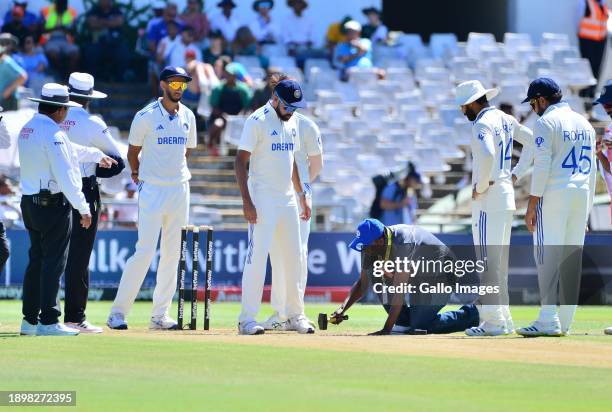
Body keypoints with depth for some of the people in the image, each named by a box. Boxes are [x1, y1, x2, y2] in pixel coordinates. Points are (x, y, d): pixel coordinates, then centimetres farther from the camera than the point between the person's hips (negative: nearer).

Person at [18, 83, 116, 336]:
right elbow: (65, 175, -22)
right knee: (54, 262, -6)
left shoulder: (26, 130, 13)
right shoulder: (52, 133, -16)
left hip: (29, 202, 9)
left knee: (37, 260, 14)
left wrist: (96, 155, 40)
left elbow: (67, 150, 28)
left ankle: (30, 320, 16)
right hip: (53, 203, -9)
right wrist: (83, 208, -18)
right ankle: (48, 321, -8)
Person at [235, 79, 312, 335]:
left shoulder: (292, 121, 12)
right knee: (257, 257, -10)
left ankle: (294, 314, 19)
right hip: (263, 199, -8)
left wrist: (301, 195, 19)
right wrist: (246, 201, -21)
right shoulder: (258, 121, -11)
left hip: (287, 199, 8)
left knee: (293, 257, 10)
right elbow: (240, 161, -14)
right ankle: (247, 320, -9)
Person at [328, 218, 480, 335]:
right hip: (415, 276, 8)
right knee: (374, 271, -12)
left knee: (419, 325, -18)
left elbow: (399, 291, -41)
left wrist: (386, 329, -43)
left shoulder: (402, 243, -38)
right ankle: (403, 321, -2)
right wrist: (343, 309, -19)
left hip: (440, 278, -8)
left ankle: (470, 314, 4)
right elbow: (362, 283, -3)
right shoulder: (371, 246, -14)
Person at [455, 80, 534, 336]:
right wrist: (516, 173, 12)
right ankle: (503, 319, 16)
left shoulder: (482, 124, -14)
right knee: (499, 261, 14)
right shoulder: (506, 120, 14)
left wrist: (480, 185, -17)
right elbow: (533, 141, 18)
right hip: (507, 195, 10)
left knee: (487, 259, -8)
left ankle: (493, 321, -10)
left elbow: (487, 155, -31)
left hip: (488, 199, -10)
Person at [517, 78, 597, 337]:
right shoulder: (584, 123, 18)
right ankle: (565, 322, 8)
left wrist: (532, 205, -12)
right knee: (572, 258, 8)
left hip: (554, 194, -7)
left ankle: (548, 322, -15)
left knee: (547, 256, -8)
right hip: (582, 195, 7)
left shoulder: (547, 121, -5)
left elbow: (542, 166, -12)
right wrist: (585, 212, 21)